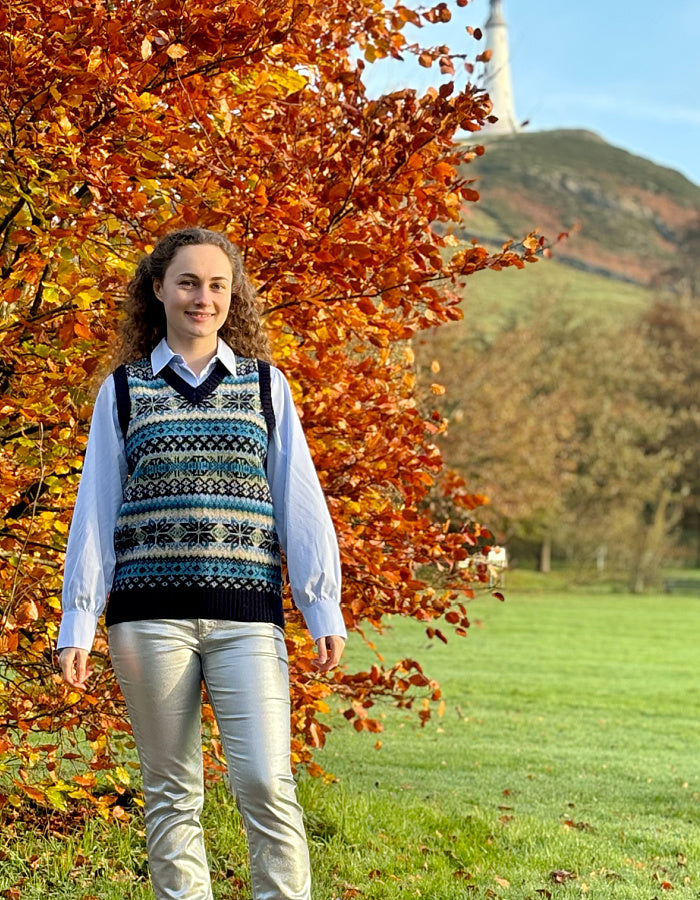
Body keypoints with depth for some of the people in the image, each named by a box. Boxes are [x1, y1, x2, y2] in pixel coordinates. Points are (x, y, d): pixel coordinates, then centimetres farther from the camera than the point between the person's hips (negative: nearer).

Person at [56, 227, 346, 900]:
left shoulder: (265, 385, 12)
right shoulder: (124, 389, 11)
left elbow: (299, 502, 10)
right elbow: (95, 511, 11)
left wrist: (324, 611, 3)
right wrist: (77, 625, 5)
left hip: (246, 614, 0)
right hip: (150, 614, 1)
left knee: (265, 781, -10)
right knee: (170, 791, 4)